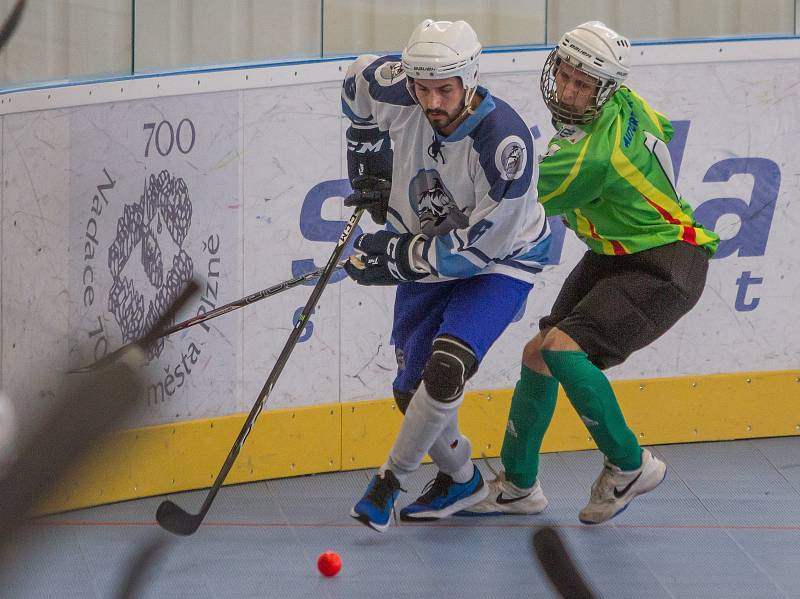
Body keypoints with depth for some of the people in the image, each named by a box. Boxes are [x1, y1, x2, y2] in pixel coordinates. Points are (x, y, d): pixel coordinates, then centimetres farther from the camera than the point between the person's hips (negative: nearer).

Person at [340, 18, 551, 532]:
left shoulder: (504, 142, -34)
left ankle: (391, 478, -7)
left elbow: (480, 245, -29)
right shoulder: (397, 93, -20)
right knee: (412, 388, 6)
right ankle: (460, 480, 31)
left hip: (501, 259, -6)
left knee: (446, 366, -26)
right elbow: (360, 77, 6)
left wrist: (395, 257, -24)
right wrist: (368, 163, 6)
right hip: (426, 253, 6)